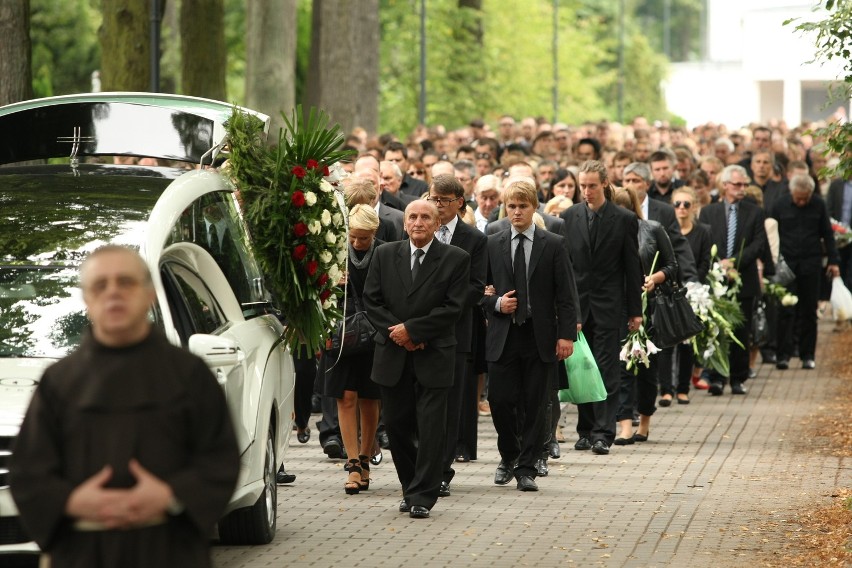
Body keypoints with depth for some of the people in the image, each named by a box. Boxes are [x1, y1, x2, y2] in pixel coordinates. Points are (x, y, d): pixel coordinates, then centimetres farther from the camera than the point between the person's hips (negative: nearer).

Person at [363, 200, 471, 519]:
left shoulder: (456, 259, -1)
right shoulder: (384, 255, 8)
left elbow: (453, 307, -8)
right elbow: (371, 300, 5)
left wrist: (412, 329, -12)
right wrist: (395, 331, -9)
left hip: (434, 357, -3)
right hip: (392, 355, 3)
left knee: (430, 427, -6)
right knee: (397, 424, 7)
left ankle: (422, 496, -1)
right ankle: (411, 488, 22)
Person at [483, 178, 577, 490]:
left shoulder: (553, 245, 3)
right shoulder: (492, 245, 7)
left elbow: (566, 295, 1)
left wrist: (566, 334, -7)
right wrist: (496, 304, -8)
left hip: (540, 337, -1)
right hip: (503, 336, 1)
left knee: (535, 405, 0)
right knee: (500, 400, -3)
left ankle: (526, 468, 9)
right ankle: (509, 456, 22)